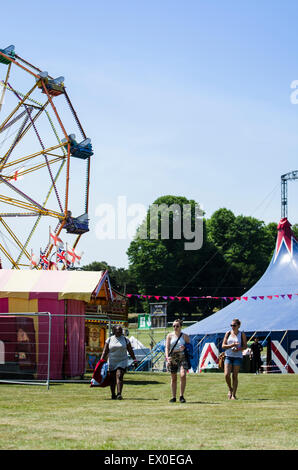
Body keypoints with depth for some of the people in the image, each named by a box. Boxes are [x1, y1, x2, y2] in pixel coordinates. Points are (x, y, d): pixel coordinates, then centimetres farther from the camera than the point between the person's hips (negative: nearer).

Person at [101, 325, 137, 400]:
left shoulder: (125, 339, 2)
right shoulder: (109, 340, 2)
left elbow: (130, 351, 7)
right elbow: (105, 351, -1)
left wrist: (134, 359, 2)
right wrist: (101, 360, -10)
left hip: (122, 362, -1)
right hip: (112, 362, 1)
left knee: (119, 377, -18)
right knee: (112, 379, 8)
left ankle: (119, 394, -24)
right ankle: (113, 395, 24)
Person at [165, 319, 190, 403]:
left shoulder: (185, 336, 3)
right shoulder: (170, 336, 5)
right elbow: (167, 347, -2)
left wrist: (184, 348, -16)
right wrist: (167, 357, -16)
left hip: (182, 357, -2)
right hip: (172, 358, 2)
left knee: (183, 375, -19)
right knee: (173, 378, 6)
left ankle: (181, 396, -10)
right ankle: (173, 397, 14)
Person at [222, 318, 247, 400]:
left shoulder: (242, 334, 3)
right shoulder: (228, 333, 7)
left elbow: (245, 346, 3)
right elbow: (223, 346, 3)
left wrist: (238, 349, -16)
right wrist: (232, 345, -14)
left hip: (238, 357, -1)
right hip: (228, 356, 1)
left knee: (235, 376, -2)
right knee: (226, 375, -12)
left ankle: (233, 395, 5)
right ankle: (230, 389, 13)